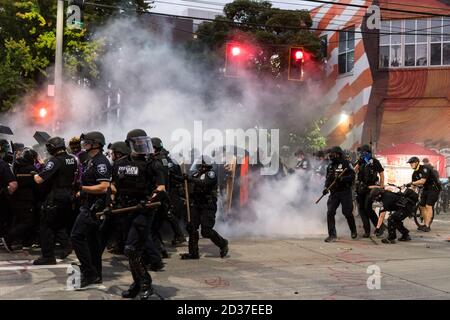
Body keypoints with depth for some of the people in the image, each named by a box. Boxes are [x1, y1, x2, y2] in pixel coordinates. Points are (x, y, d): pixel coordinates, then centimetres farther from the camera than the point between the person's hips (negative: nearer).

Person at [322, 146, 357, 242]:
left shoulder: (346, 163, -5)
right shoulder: (330, 166, 14)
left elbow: (352, 176, -12)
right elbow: (328, 178, 22)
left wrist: (342, 178, -25)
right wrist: (326, 187, 6)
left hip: (345, 192, -5)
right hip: (334, 192, 5)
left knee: (347, 213, 0)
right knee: (330, 212, -7)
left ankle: (353, 231, 27)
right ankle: (332, 235, -2)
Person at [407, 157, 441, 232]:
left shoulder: (424, 168, -20)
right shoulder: (415, 173, 5)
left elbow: (422, 181, -30)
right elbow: (414, 185, 8)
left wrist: (411, 183, -32)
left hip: (434, 188, -9)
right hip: (426, 189, 9)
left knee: (428, 206, -15)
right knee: (422, 206, 4)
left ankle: (427, 226, -15)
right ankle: (425, 224, 13)